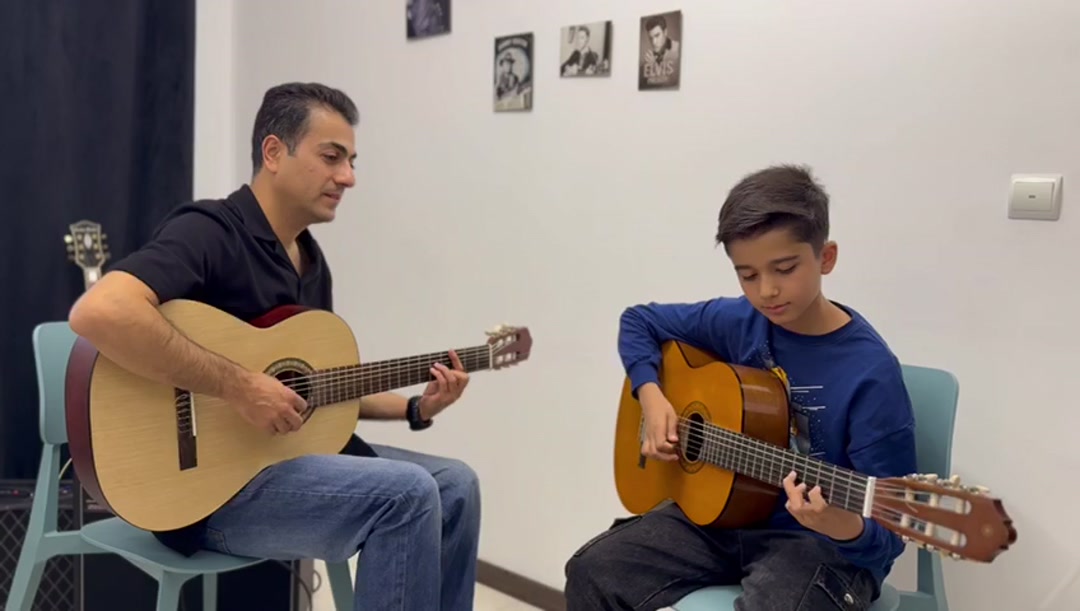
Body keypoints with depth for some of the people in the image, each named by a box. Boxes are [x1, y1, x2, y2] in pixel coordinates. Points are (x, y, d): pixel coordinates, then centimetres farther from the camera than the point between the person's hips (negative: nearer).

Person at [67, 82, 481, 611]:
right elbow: (97, 313, -35)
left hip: (292, 456, 9)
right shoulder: (209, 231, -17)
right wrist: (238, 387, -31)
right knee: (407, 495, -23)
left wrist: (415, 408, 5)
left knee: (454, 486, 5)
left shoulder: (311, 260, 13)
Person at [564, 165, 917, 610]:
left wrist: (845, 527, -39)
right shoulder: (736, 322, -3)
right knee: (592, 572, -11)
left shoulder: (870, 373, -17)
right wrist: (651, 396, -3)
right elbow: (639, 321, 14)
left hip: (820, 541, -5)